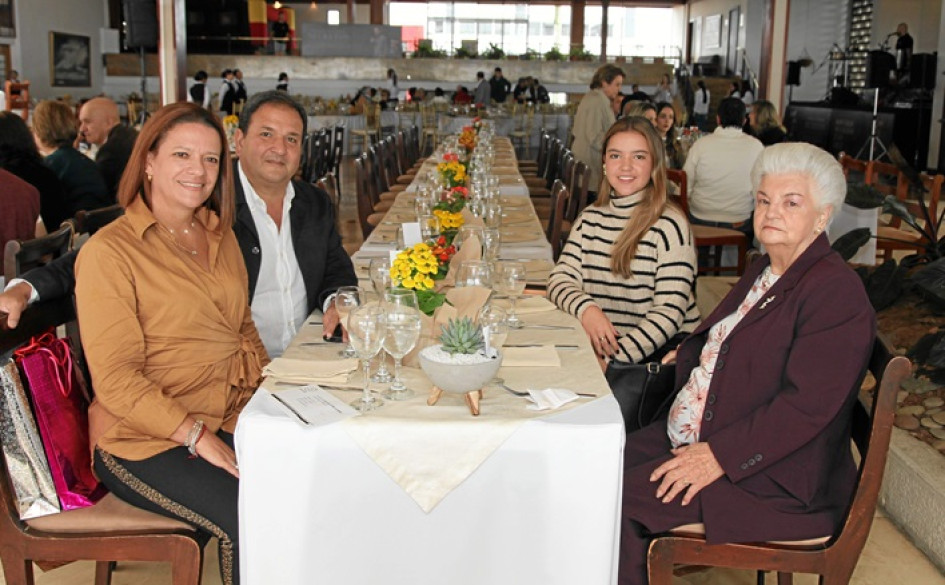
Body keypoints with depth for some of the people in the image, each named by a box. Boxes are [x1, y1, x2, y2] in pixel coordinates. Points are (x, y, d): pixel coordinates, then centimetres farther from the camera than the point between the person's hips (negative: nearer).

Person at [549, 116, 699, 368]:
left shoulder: (670, 225, -8)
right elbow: (560, 278, 5)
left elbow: (670, 310, -14)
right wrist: (586, 309, -18)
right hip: (599, 344, 6)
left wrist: (615, 357, -24)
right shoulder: (590, 218, 11)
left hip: (662, 348, -5)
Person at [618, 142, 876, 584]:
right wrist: (690, 354, 4)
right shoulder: (763, 272, 14)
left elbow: (806, 406, -24)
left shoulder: (837, 293, -16)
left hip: (772, 474, -9)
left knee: (620, 501, -20)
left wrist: (719, 456, -25)